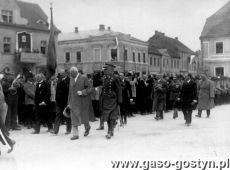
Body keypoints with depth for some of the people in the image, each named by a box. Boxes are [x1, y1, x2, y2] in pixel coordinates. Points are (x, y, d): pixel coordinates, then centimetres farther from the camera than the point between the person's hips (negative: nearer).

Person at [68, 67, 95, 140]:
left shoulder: (84, 78, -7)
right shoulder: (71, 80, 9)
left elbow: (89, 88, -7)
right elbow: (70, 92, 14)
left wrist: (82, 92, -22)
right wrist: (69, 102, 12)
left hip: (83, 102, -4)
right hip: (74, 102, 4)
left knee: (84, 117, 7)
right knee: (74, 119, -1)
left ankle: (87, 128, 37)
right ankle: (75, 135, 4)